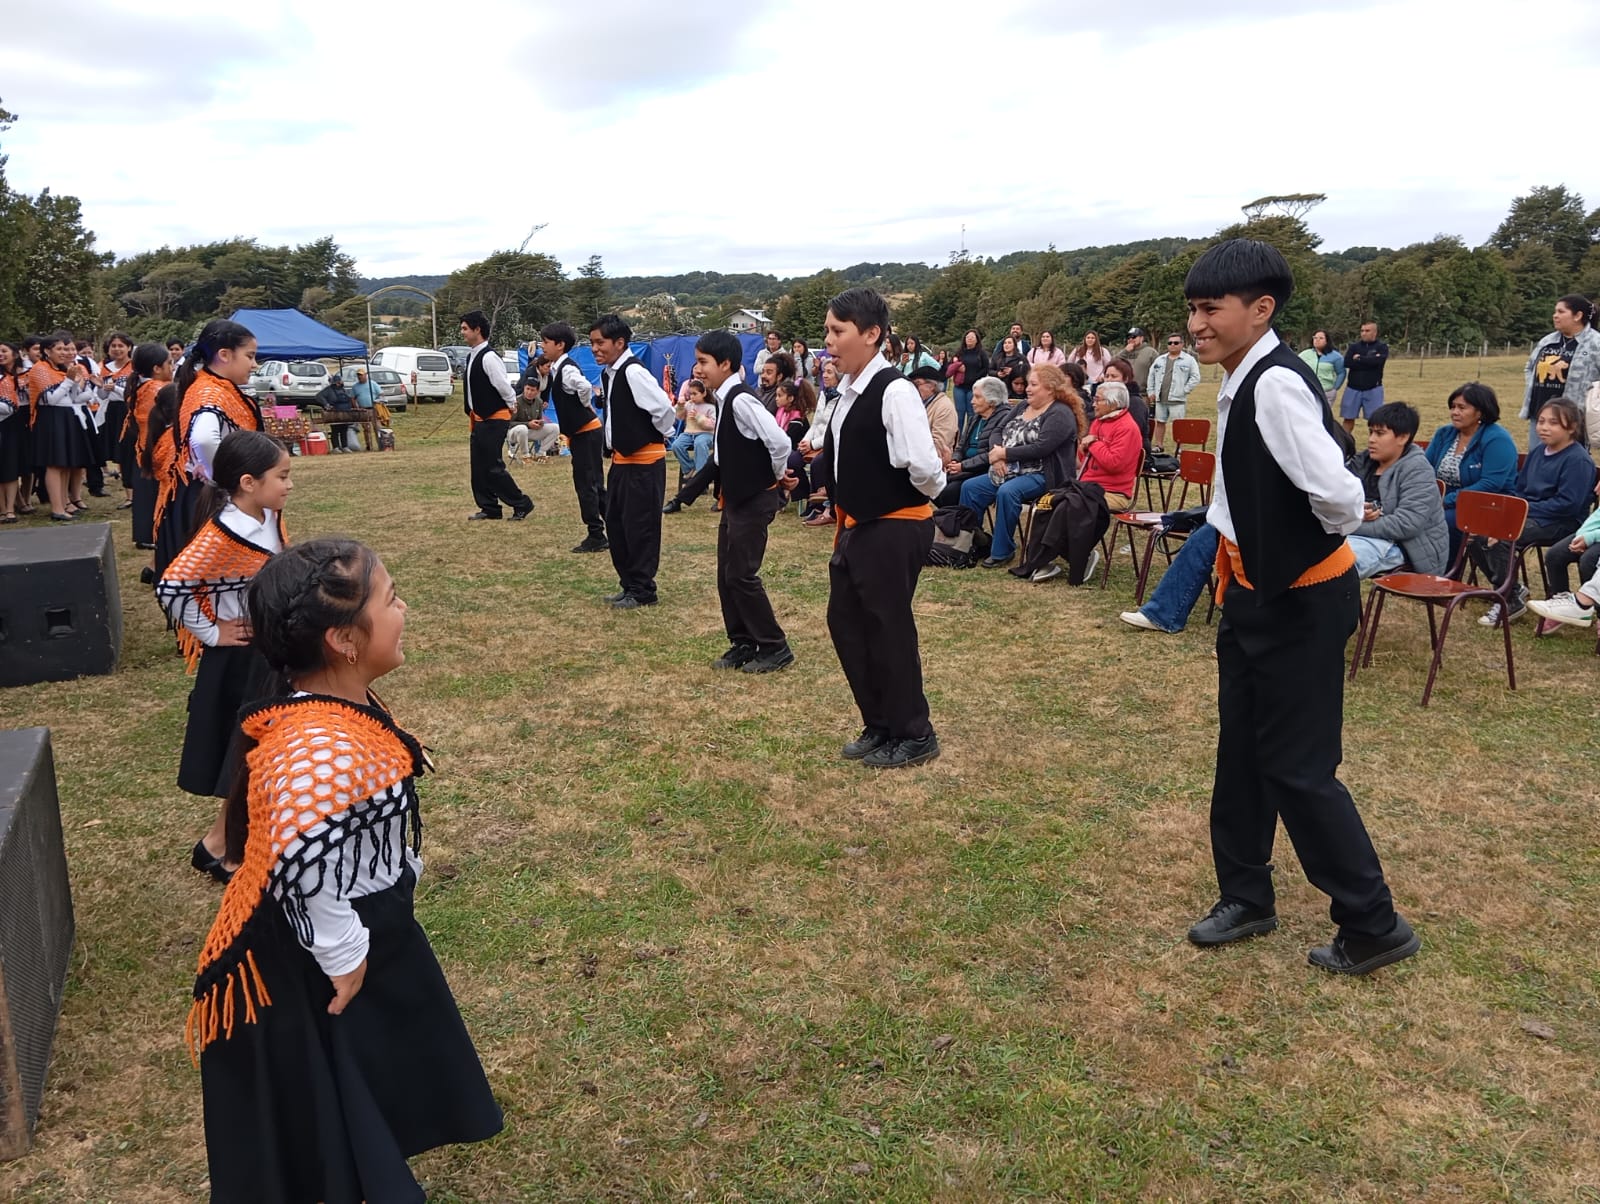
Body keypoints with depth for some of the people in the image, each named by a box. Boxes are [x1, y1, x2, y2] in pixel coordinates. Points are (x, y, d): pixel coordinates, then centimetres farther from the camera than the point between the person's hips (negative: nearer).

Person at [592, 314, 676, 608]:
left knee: (640, 527, -1)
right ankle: (629, 584, 25)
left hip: (644, 462, -10)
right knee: (615, 523, 14)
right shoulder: (611, 372, 9)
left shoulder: (633, 372, -19)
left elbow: (664, 409, -24)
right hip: (622, 459, 10)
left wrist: (658, 437, -8)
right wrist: (617, 444, 13)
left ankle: (642, 591, 10)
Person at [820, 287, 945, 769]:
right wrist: (843, 515, 15)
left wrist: (930, 492, -6)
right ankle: (879, 725, 31)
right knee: (845, 622, 14)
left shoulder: (894, 391, -20)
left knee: (889, 629, 3)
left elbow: (924, 466, -25)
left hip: (894, 529, -9)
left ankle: (913, 735, 22)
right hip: (856, 526, 9)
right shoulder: (847, 391, 7)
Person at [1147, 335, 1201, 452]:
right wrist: (1150, 391, 10)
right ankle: (1158, 445, 20)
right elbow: (1151, 376, 18)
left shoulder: (1189, 360, -1)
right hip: (1160, 399, 5)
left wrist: (1184, 391, -10)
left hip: (1177, 400, -5)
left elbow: (1195, 377, -5)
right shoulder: (1160, 360, 13)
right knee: (1160, 422, 10)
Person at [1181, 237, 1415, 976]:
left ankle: (1373, 925, 19)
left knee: (1296, 765, 1)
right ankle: (1246, 898, 34)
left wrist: (1328, 540, -12)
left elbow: (1337, 494, -32)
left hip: (1300, 601, -9)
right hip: (1256, 591, 10)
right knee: (1242, 750, 17)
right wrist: (1236, 566, 11)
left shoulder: (1277, 386, -25)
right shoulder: (1241, 384, 5)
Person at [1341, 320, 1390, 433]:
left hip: (1373, 389, -2)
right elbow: (1347, 363, -10)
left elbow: (1378, 361, -19)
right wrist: (1369, 361, -12)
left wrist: (1359, 359, -7)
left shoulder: (1382, 347, 2)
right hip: (1353, 388, 2)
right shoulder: (1354, 347, 8)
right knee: (1348, 418, 6)